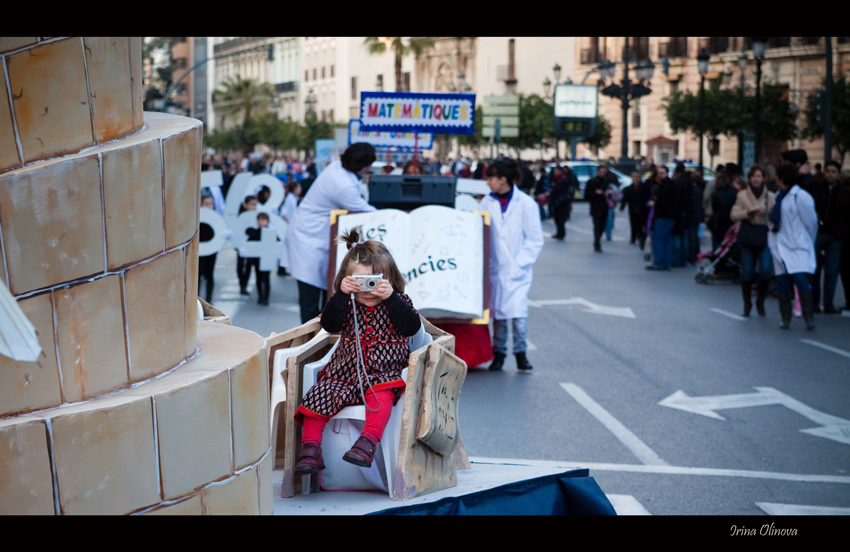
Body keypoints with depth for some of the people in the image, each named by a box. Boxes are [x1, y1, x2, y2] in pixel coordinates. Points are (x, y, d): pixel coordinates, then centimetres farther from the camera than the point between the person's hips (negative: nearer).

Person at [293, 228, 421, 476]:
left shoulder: (398, 302, 2)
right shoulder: (347, 305, 6)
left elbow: (412, 327, -15)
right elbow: (329, 324, -10)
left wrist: (390, 297, -23)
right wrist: (341, 295, -21)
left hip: (383, 374, -3)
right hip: (342, 374, 3)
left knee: (382, 393, -35)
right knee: (318, 396, -19)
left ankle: (369, 441, -42)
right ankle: (310, 448, -15)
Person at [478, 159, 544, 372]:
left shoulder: (526, 204, -4)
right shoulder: (487, 203, 4)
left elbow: (535, 239, -1)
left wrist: (520, 263, -8)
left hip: (517, 269, -3)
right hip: (494, 267, 3)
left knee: (518, 309, -11)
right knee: (497, 310, 6)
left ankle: (520, 352, 2)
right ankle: (499, 352, 17)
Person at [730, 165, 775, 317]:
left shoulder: (770, 197, 5)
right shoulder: (742, 195, 6)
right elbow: (733, 215, 1)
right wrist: (748, 212, -12)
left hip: (765, 237, -1)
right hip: (747, 237, 1)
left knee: (766, 270, -14)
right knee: (747, 272, 2)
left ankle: (760, 301, 7)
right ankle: (747, 304, 18)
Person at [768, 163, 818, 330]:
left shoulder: (800, 197, -11)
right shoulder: (779, 196, 14)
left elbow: (811, 222, -7)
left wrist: (807, 243, 3)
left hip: (797, 247, -8)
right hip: (781, 246, 8)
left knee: (800, 279, -18)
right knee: (782, 282, 6)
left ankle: (809, 317, -11)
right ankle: (785, 318, 13)